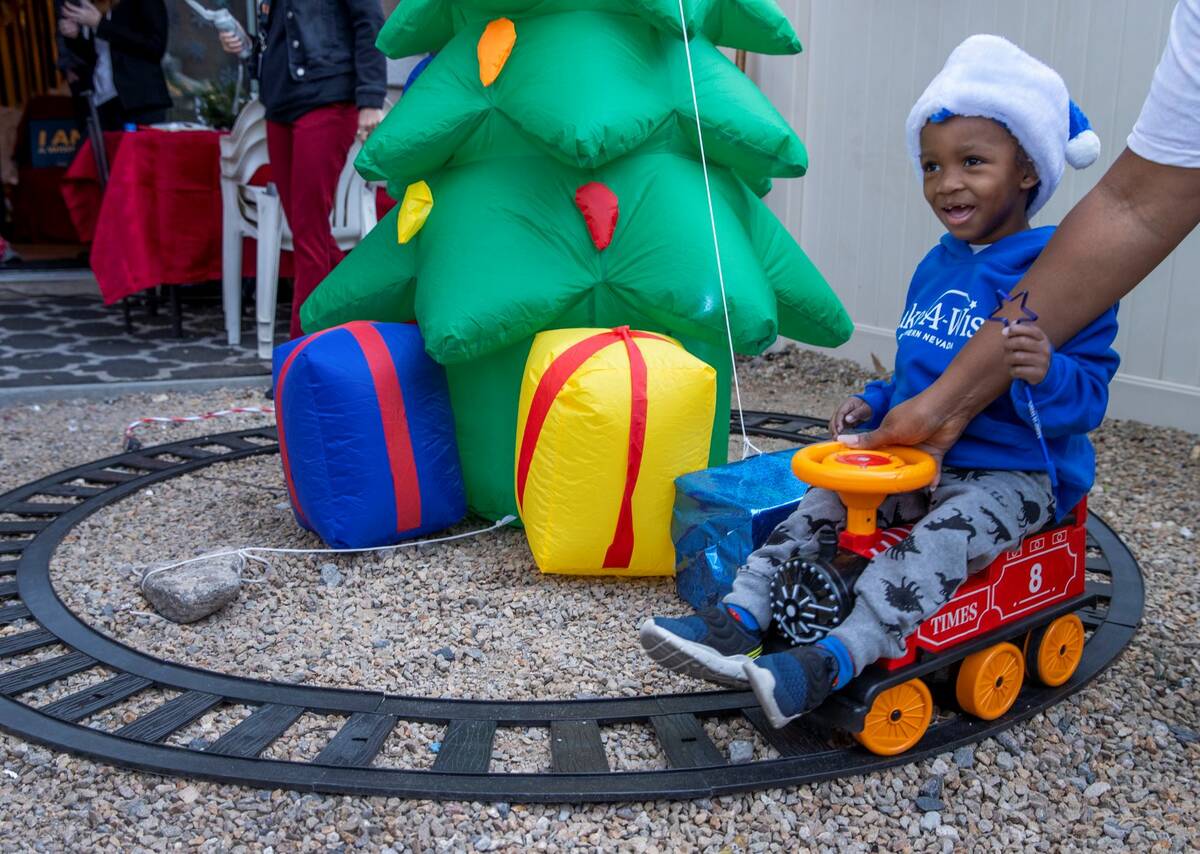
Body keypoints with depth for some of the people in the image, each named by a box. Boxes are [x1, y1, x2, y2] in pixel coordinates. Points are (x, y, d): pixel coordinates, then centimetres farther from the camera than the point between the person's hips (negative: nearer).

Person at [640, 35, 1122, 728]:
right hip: (923, 459, 7)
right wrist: (878, 401, 6)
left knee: (944, 537, -33)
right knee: (827, 501, -10)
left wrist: (1050, 375, -38)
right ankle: (742, 617, -18)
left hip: (1018, 474, -7)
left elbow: (1090, 395, -17)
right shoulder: (935, 269, 10)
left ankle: (836, 660, -42)